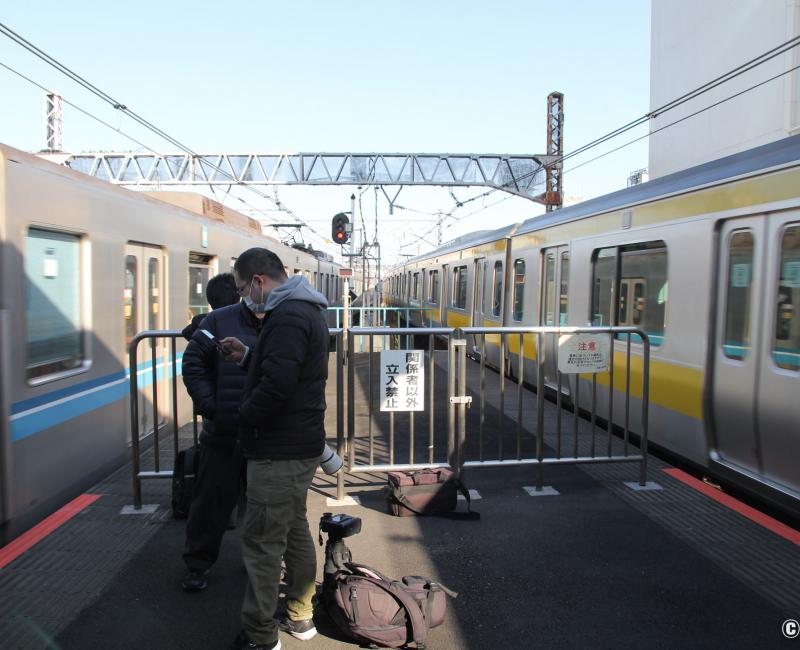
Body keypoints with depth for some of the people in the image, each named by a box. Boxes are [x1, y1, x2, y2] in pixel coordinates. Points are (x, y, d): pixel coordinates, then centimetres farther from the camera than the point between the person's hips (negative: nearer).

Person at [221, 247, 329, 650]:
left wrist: (245, 414, -14)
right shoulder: (304, 310, 14)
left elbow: (277, 384, -30)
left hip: (278, 451, -11)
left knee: (262, 542, 1)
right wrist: (248, 356, 11)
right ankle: (300, 617, 35)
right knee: (294, 529, 21)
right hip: (302, 445, 11)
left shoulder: (287, 317, -20)